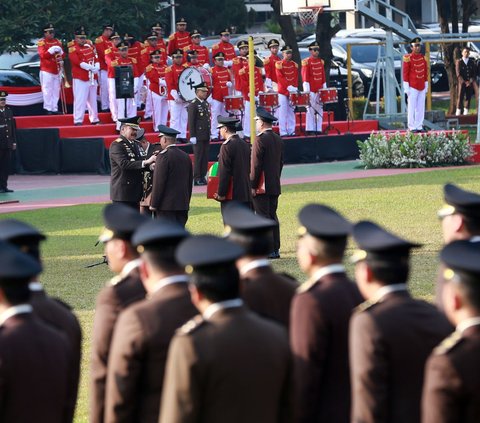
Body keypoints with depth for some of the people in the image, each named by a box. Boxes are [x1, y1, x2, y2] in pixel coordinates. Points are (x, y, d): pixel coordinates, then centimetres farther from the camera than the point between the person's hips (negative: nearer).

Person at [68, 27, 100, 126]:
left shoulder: (89, 47, 15)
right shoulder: (73, 49, -6)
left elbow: (95, 58, 14)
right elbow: (77, 61, -18)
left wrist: (96, 67, -7)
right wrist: (90, 67, -22)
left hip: (92, 78, 7)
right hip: (80, 78, -7)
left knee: (92, 99, 13)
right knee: (80, 99, -11)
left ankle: (94, 119, 21)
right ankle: (78, 121, -11)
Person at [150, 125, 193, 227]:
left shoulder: (164, 156, -11)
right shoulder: (185, 156, 12)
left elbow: (159, 183, -13)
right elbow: (190, 181, 17)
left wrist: (153, 204, -8)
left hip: (166, 205, -7)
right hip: (183, 204, 7)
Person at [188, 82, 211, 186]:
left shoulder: (206, 104, 15)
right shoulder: (193, 105, -10)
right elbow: (191, 121, -13)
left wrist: (209, 134, 17)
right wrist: (192, 136, -16)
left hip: (206, 136, 8)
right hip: (198, 137, -8)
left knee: (205, 157, 8)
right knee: (198, 157, -5)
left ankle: (203, 177, 13)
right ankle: (197, 178, -1)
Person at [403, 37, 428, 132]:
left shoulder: (423, 58, 10)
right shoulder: (408, 58, -6)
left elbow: (426, 73, 15)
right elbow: (405, 73, -6)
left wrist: (426, 86, 13)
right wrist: (406, 88, -10)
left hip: (422, 87, 5)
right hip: (412, 87, -5)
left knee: (421, 108, 5)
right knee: (412, 107, -4)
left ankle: (419, 126, 10)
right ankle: (412, 127, -1)